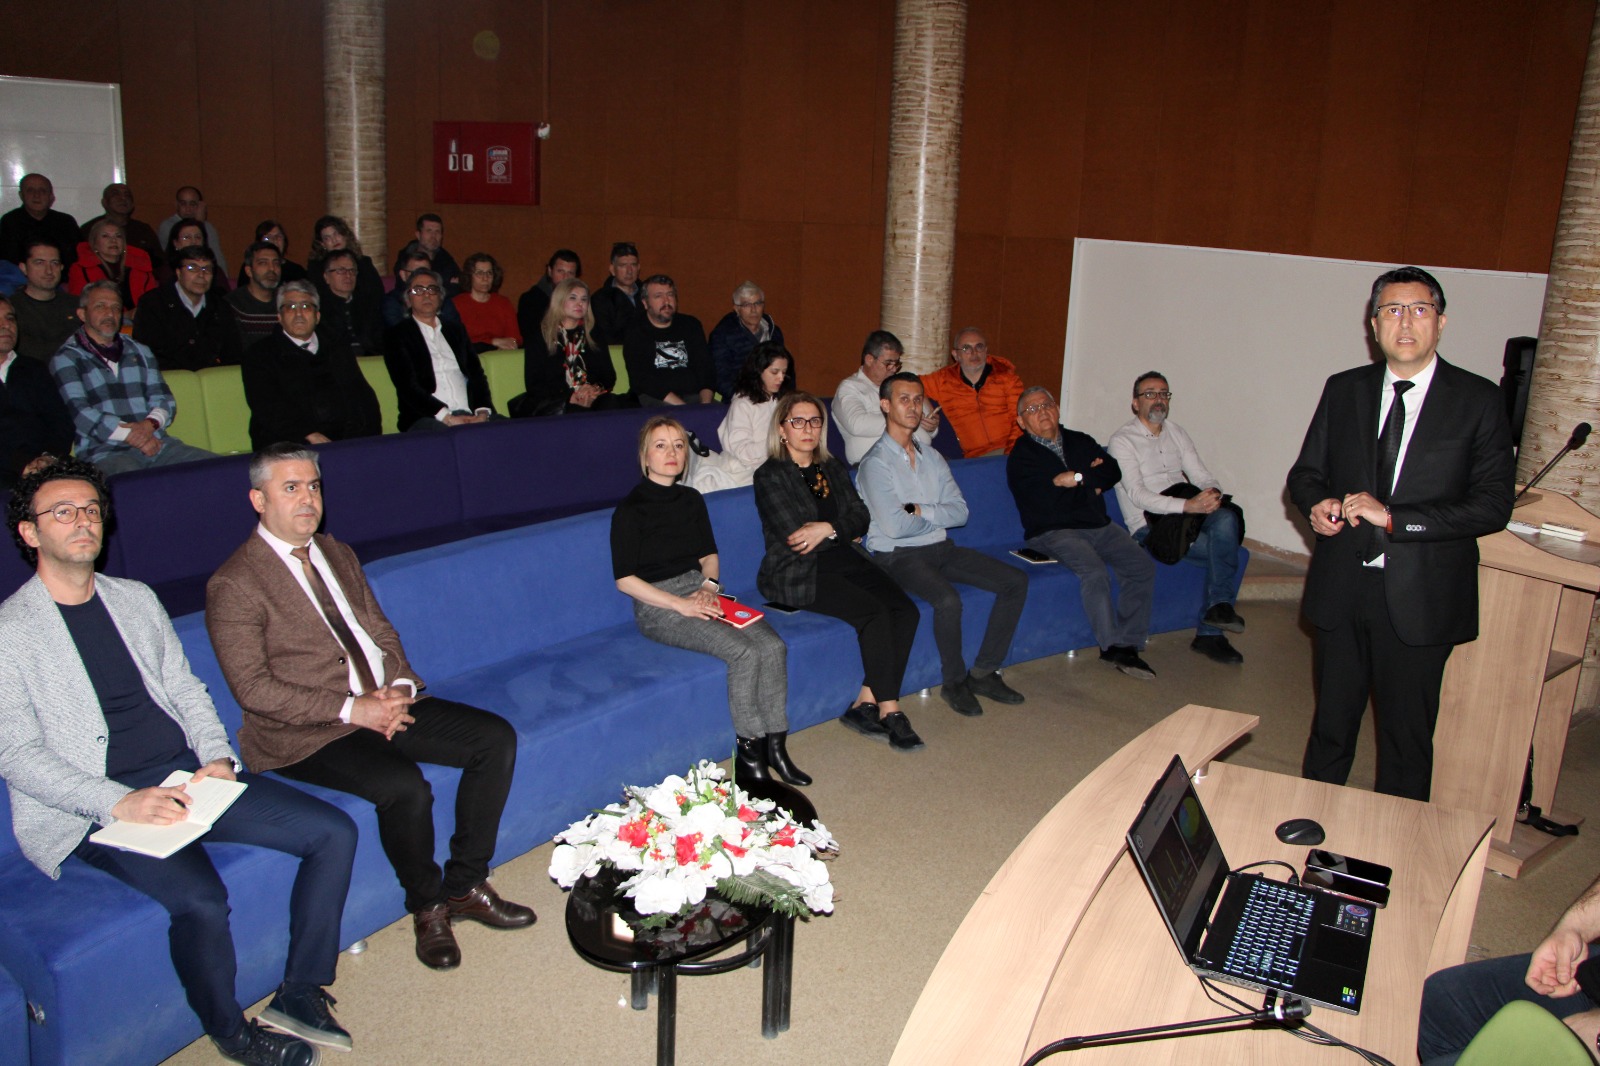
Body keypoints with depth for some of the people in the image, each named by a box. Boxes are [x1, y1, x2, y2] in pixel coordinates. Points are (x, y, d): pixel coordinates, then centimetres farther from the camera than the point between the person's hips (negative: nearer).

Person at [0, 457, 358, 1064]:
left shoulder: (136, 599, 16)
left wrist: (217, 758, -3)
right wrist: (120, 803, -22)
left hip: (185, 774, 6)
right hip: (94, 809, -6)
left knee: (334, 833, -10)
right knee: (200, 899, -31)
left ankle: (300, 996, 2)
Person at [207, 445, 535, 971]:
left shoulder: (338, 555, 15)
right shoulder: (233, 585, -8)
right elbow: (254, 689, -15)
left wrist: (399, 686, -5)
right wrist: (350, 709, -21)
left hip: (384, 704, 8)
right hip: (305, 733, -7)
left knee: (495, 737, -8)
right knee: (405, 786, -32)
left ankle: (465, 886, 3)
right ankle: (427, 906, -3)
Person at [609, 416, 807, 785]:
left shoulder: (691, 500, 13)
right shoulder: (630, 509, -6)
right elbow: (624, 579, -9)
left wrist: (709, 585, -1)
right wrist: (680, 605, -16)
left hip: (701, 590, 6)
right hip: (658, 606, -6)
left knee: (773, 646, -20)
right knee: (744, 652, -28)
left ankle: (775, 747, -11)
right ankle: (748, 755, -15)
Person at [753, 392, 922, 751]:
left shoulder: (833, 469, 19)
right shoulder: (770, 476, -1)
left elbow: (861, 516, 8)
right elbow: (794, 539, -9)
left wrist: (828, 528, -11)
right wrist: (844, 532, -1)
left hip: (845, 560, 6)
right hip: (798, 573, -6)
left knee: (905, 610, -19)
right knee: (875, 612, -27)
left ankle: (866, 703, -15)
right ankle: (889, 710, -16)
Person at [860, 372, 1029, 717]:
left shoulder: (932, 457, 13)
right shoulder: (876, 463, -9)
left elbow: (960, 511, 3)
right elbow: (894, 526, -19)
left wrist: (919, 511, -13)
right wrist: (937, 515, -2)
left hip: (941, 548, 8)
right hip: (898, 556, -7)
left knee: (1016, 581, -5)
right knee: (948, 599, -34)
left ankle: (984, 672, 0)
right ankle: (954, 682, -9)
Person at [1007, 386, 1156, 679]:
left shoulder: (1080, 442, 20)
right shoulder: (1020, 457, 2)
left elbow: (1113, 472, 8)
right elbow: (1044, 498, -12)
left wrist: (1077, 478, -7)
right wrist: (1092, 480, -1)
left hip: (1099, 525, 6)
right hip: (1054, 531, -6)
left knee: (1142, 565, -15)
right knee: (1095, 571, -31)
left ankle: (1129, 643, -10)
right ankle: (1111, 645, -19)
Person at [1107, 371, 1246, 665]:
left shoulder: (1176, 434, 18)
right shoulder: (1122, 441, -3)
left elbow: (1201, 475, 11)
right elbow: (1138, 495, -15)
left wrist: (1212, 492, -15)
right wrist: (1187, 505, -27)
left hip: (1190, 515, 5)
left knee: (1226, 518, -27)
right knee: (1224, 550, -24)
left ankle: (1218, 607, -18)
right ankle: (1210, 633, -11)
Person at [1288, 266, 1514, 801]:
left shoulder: (1478, 400, -4)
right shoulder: (1343, 390, 7)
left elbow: (1493, 505, -10)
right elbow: (1306, 472, 14)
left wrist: (1392, 517, -19)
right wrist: (1318, 504, -10)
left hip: (1420, 599, -3)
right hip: (1342, 590, 3)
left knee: (1407, 735, 7)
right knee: (1332, 721, 15)